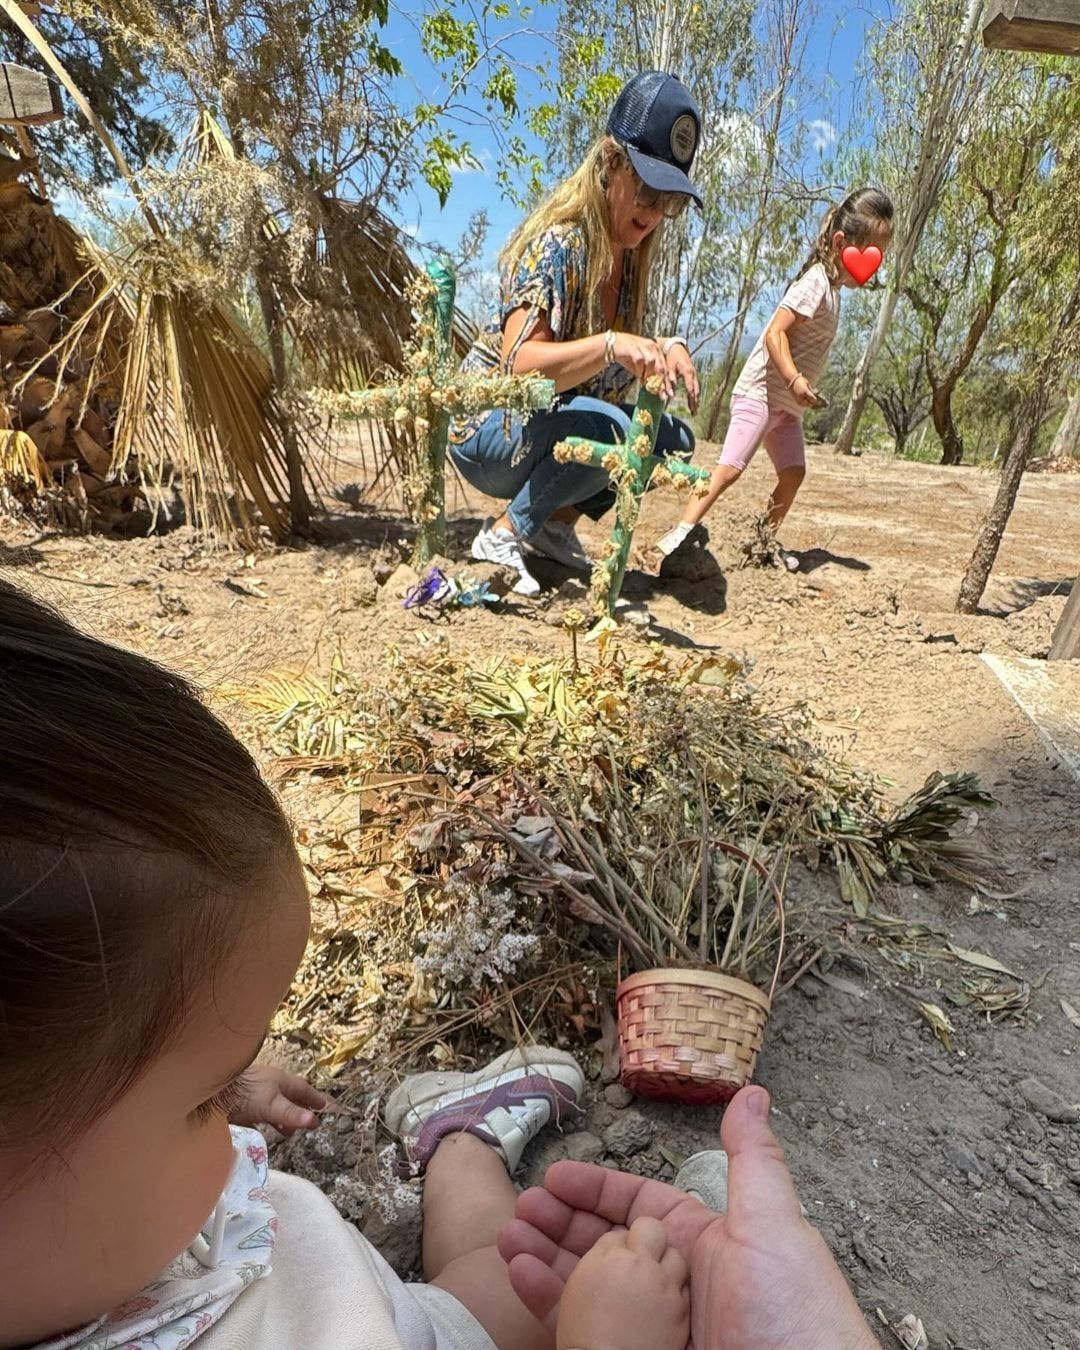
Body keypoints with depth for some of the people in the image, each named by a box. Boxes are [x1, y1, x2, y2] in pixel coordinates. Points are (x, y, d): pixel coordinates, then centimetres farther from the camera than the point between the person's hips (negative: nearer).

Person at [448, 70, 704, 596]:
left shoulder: (631, 252, 3)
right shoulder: (557, 243, -20)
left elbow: (627, 356, 7)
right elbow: (517, 366, -32)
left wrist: (666, 348, -15)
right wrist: (610, 345, -45)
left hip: (551, 428, 8)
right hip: (487, 430, -8)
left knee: (672, 437, -4)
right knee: (610, 429, -33)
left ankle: (556, 521, 4)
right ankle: (504, 534, -15)